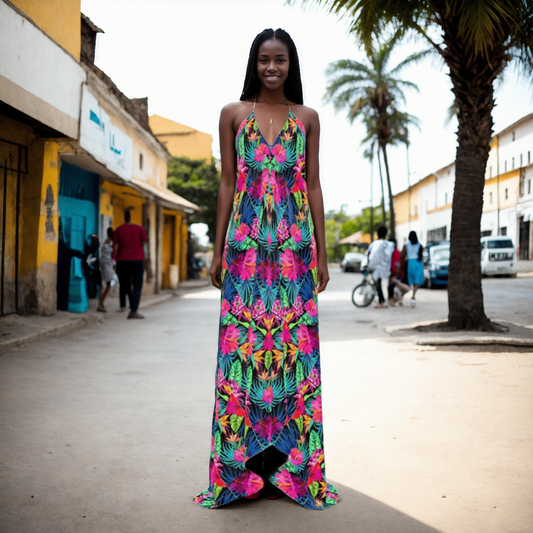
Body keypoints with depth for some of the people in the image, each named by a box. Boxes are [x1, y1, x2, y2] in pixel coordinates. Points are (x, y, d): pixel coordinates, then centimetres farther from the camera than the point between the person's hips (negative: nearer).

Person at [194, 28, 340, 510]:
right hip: (246, 242, 0)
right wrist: (218, 250, 4)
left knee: (295, 346, -1)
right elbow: (227, 184, 8)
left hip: (295, 244, 1)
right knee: (242, 343, -2)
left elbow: (313, 186, 9)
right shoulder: (233, 114, 9)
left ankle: (291, 466, 8)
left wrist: (322, 253, 5)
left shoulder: (307, 118, 10)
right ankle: (241, 465, 7)